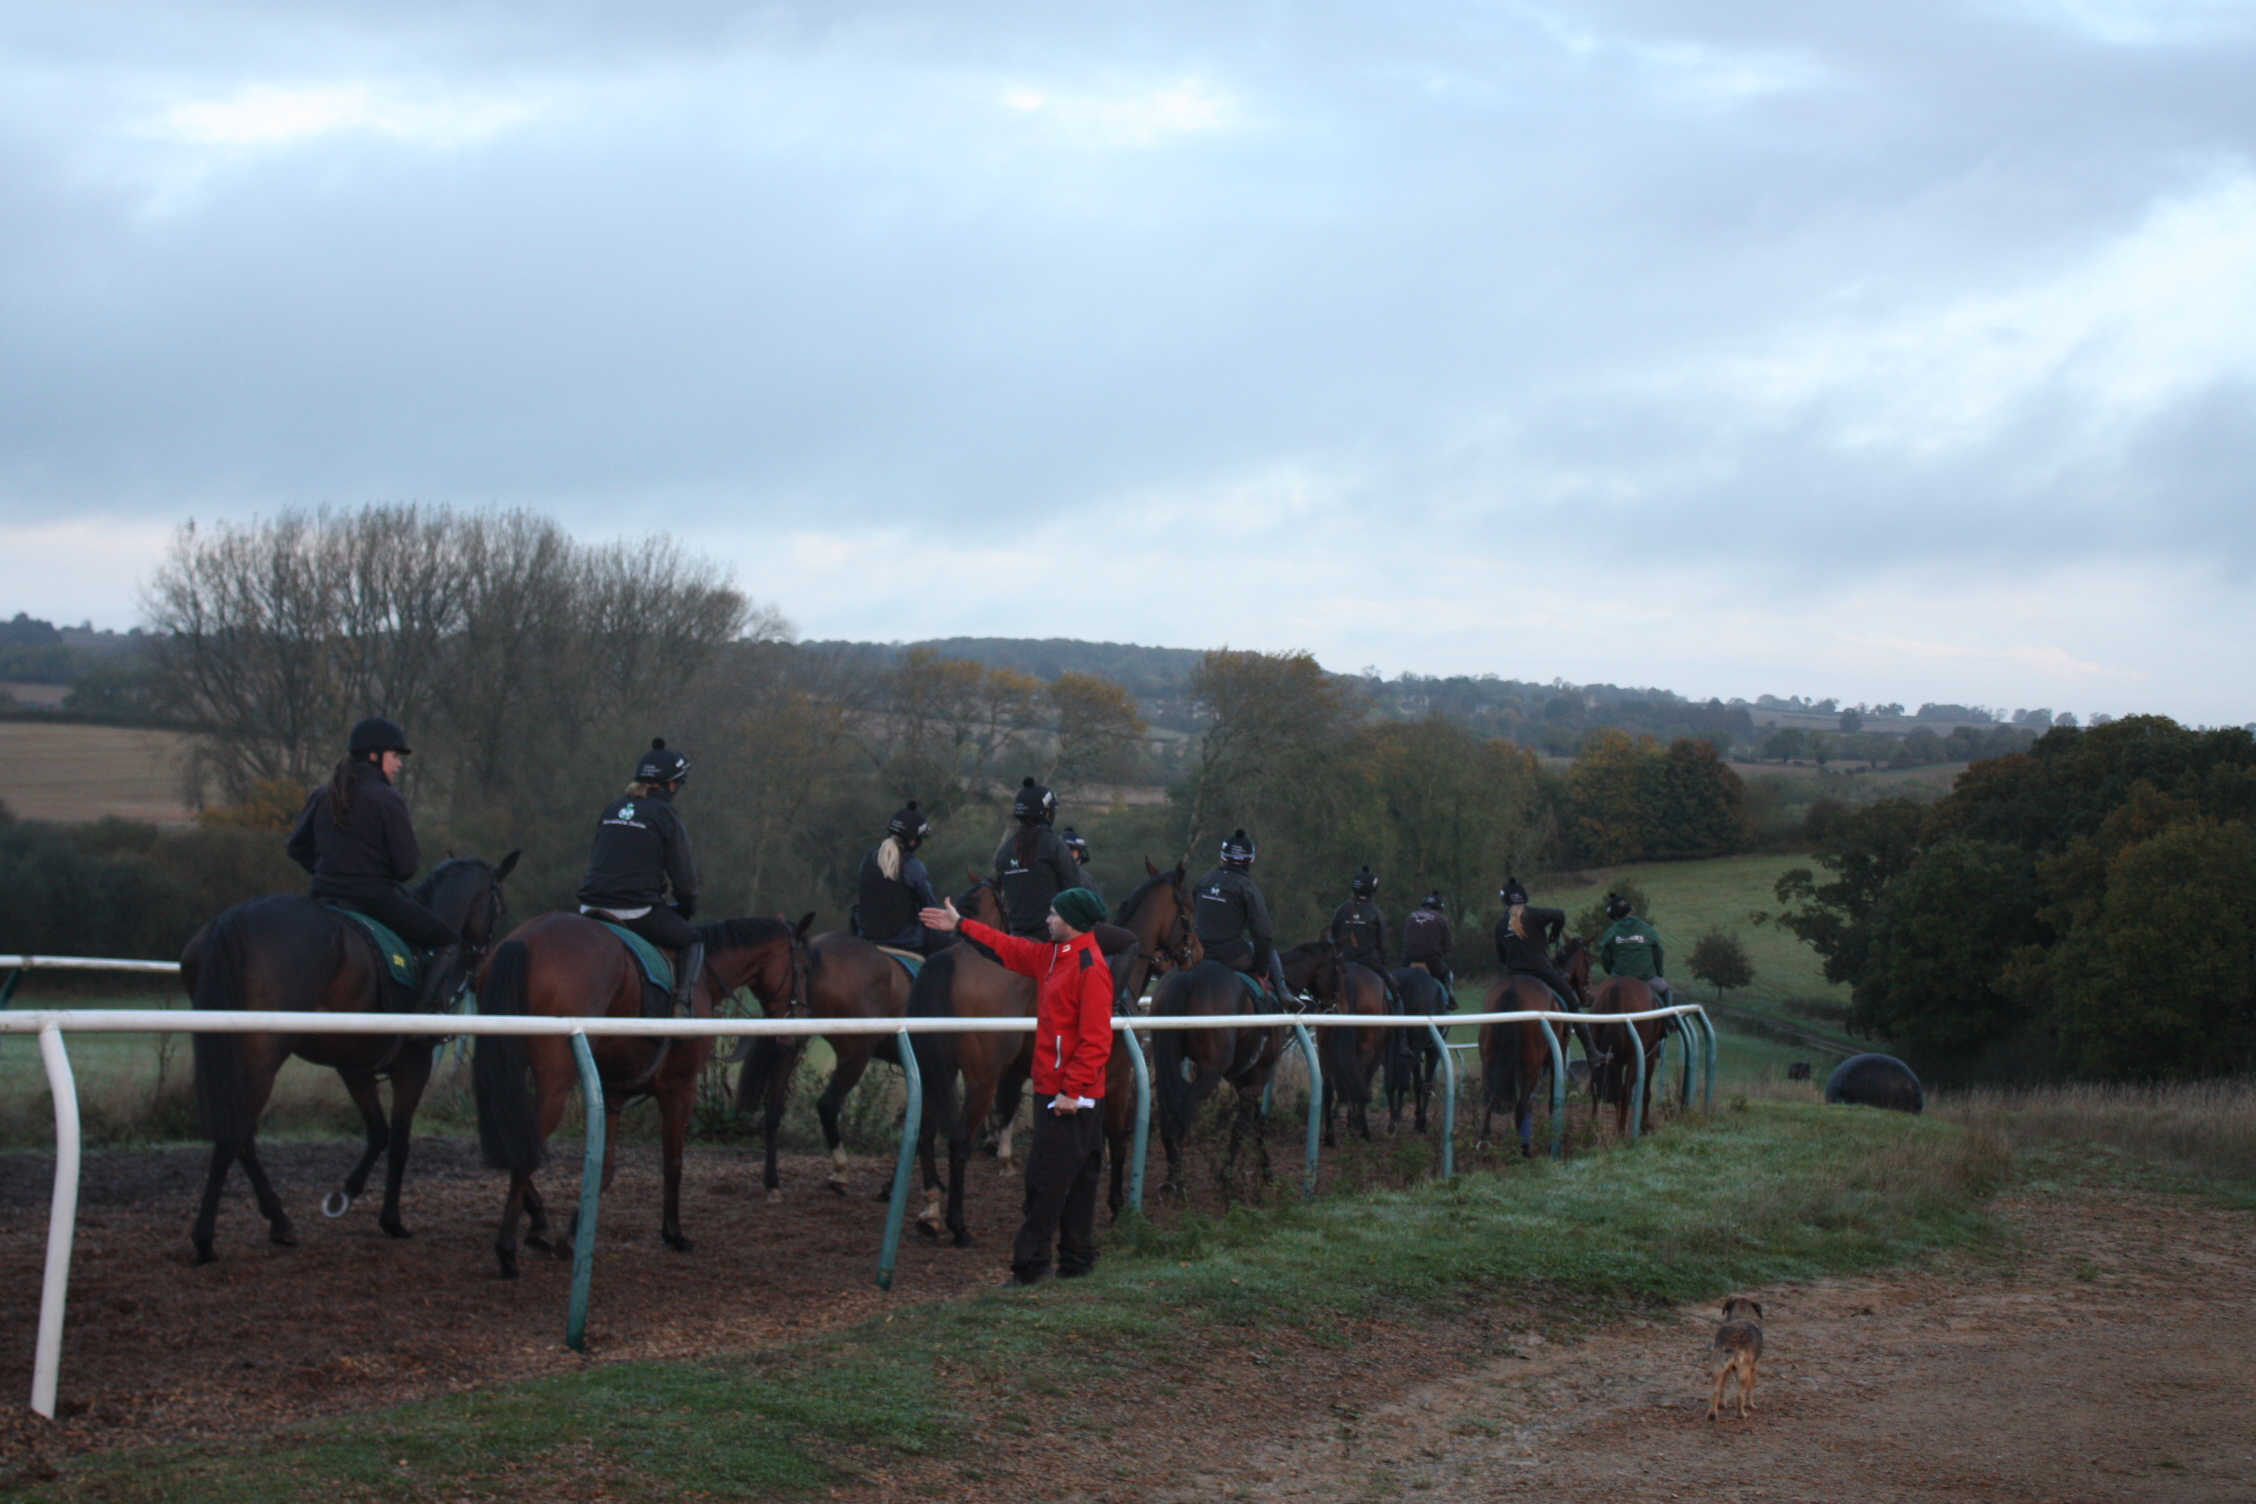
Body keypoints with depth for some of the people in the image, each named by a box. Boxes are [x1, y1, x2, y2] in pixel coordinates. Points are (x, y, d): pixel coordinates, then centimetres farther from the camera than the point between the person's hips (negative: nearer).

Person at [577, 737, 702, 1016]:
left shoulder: (612, 809, 15)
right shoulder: (664, 815, -3)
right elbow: (682, 875, -2)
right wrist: (688, 908, 17)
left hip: (592, 906, 6)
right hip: (637, 908, -6)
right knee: (692, 942, 13)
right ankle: (682, 1003, -5)